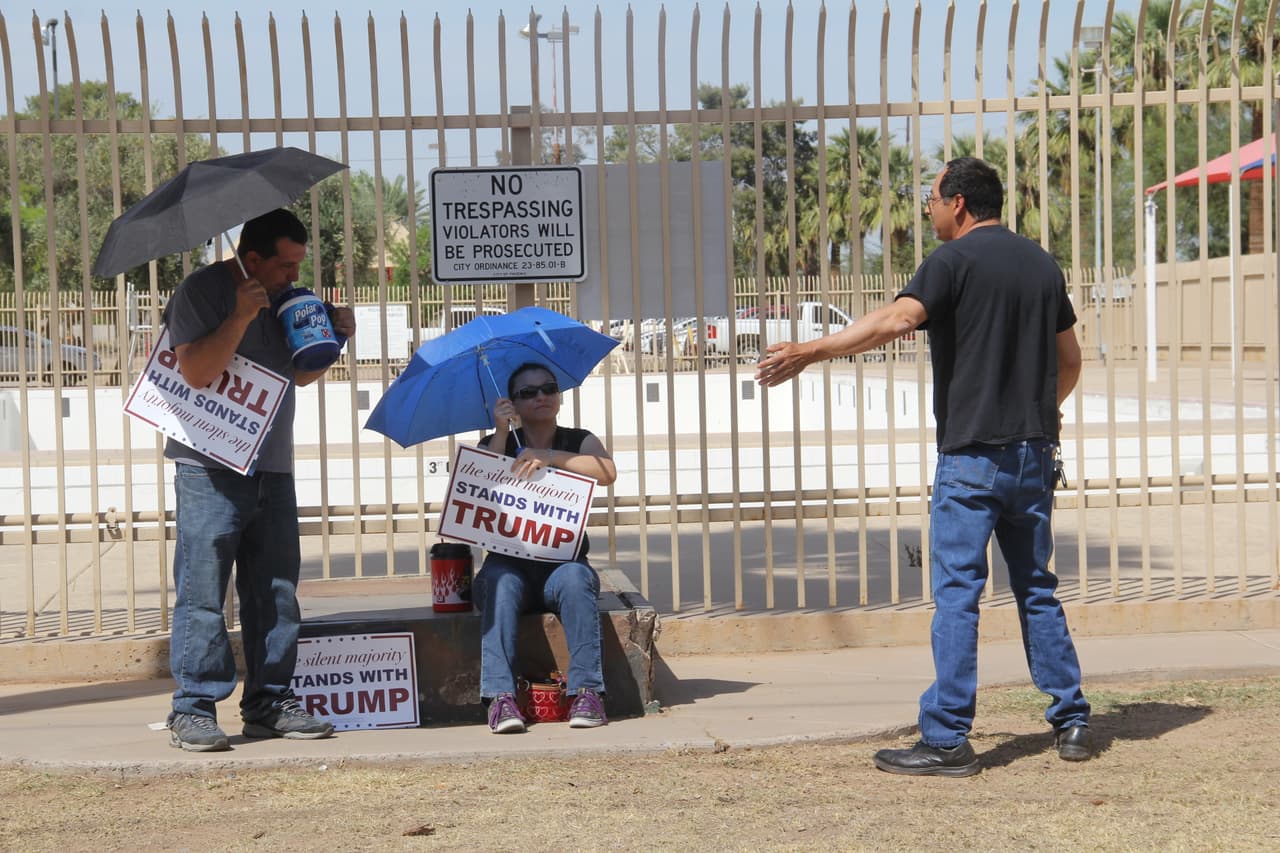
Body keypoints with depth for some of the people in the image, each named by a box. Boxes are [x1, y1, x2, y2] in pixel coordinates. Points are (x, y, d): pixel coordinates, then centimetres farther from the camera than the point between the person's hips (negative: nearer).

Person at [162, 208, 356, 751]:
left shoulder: (287, 297, 14)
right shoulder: (202, 292, -7)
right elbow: (196, 371, -19)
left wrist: (333, 338, 8)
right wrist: (241, 316, -21)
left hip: (273, 468, 7)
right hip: (211, 468, -7)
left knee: (276, 593, 8)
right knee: (202, 592, -6)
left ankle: (270, 701, 17)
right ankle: (193, 709, 0)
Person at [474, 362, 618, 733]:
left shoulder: (580, 442, 11)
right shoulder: (496, 444, 12)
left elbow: (607, 472, -12)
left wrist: (548, 457, -21)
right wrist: (501, 434, -11)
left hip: (563, 563, 0)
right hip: (509, 561, 0)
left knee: (575, 578, -34)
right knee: (500, 583, -34)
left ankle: (586, 691, -36)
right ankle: (500, 696, -41)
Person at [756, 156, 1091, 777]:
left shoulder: (954, 259, -8)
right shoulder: (1041, 264, 13)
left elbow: (896, 320, -23)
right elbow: (1070, 360, 20)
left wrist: (809, 352, -22)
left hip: (972, 453, -7)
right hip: (1034, 452, 7)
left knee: (957, 593, -4)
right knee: (1036, 589, 15)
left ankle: (947, 739, -3)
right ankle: (1071, 722, 18)